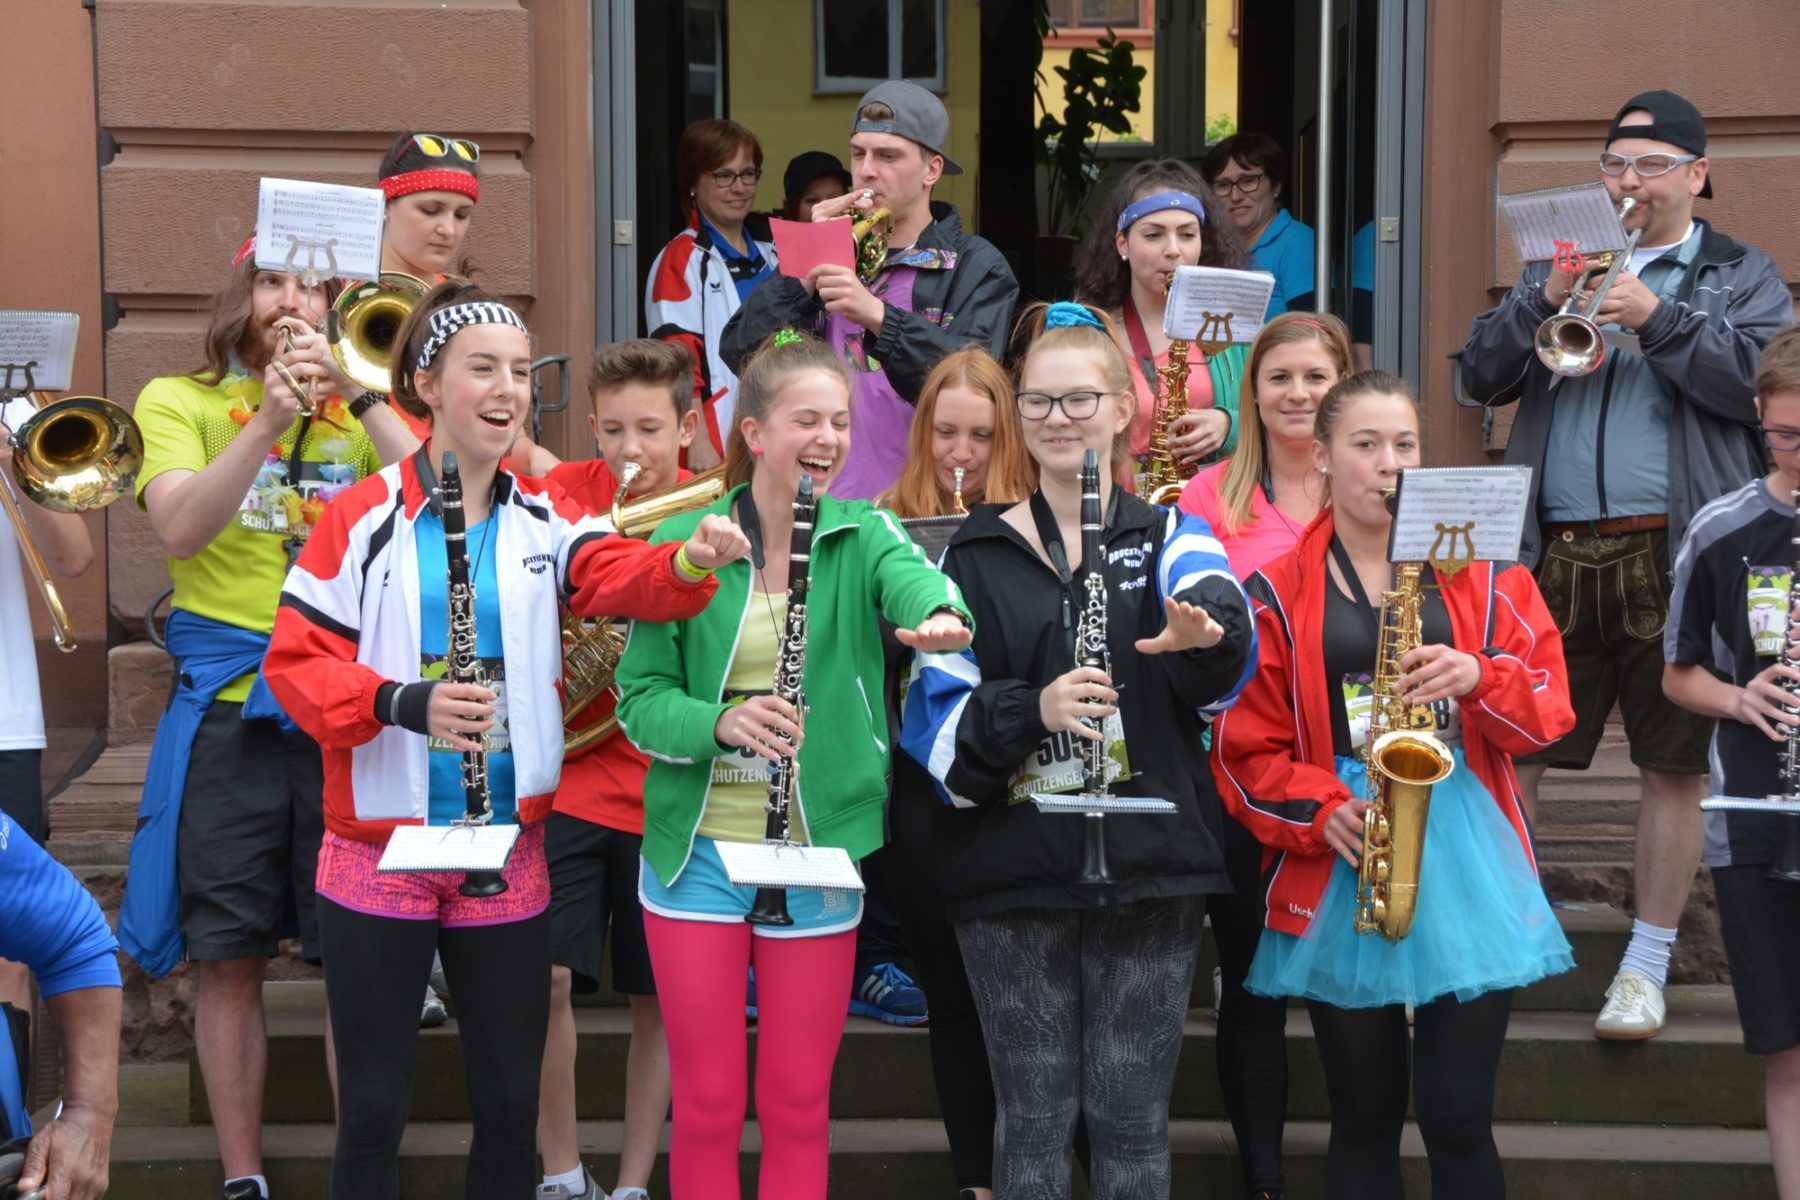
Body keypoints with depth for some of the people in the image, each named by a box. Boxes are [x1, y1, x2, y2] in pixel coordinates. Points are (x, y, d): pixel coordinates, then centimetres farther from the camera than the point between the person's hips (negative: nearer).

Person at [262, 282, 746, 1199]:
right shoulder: (364, 518, -5)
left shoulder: (544, 519, 3)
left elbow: (624, 577, -15)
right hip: (379, 853, -2)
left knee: (511, 1098, 10)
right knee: (373, 1106, 6)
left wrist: (692, 562, -37)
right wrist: (403, 702, -25)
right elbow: (295, 660, -8)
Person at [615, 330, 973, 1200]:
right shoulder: (683, 541, -1)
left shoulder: (862, 534, 0)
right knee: (707, 1103, 6)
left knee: (798, 1104, 9)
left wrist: (937, 613, -47)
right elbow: (640, 696, -2)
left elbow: (911, 573, -24)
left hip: (819, 855, 1)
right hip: (696, 851, 0)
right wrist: (719, 721, -22)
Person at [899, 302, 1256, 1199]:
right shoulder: (976, 556, 8)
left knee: (1132, 1120, 5)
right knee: (1034, 1117, 4)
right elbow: (937, 717, -1)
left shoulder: (1170, 537, 6)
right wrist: (1030, 711, -20)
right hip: (1013, 871, 0)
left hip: (1149, 867, 0)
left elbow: (1228, 634, -18)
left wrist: (1202, 633, -41)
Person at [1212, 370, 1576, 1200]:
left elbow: (1549, 708, 2)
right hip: (1340, 879, 0)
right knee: (1363, 1117, 9)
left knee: (1459, 1117, 0)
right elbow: (1244, 750, 1)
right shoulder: (1276, 594, 3)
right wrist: (1325, 812, -15)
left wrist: (1478, 677, -17)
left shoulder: (1484, 572, 7)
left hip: (1469, 868, 0)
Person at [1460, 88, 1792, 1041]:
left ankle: (1646, 964, 13)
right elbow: (1481, 376, 7)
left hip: (1675, 557, -2)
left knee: (1676, 765, 3)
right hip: (1550, 553, 2)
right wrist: (1544, 300, -8)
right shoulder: (1558, 265, 18)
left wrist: (1655, 317, -16)